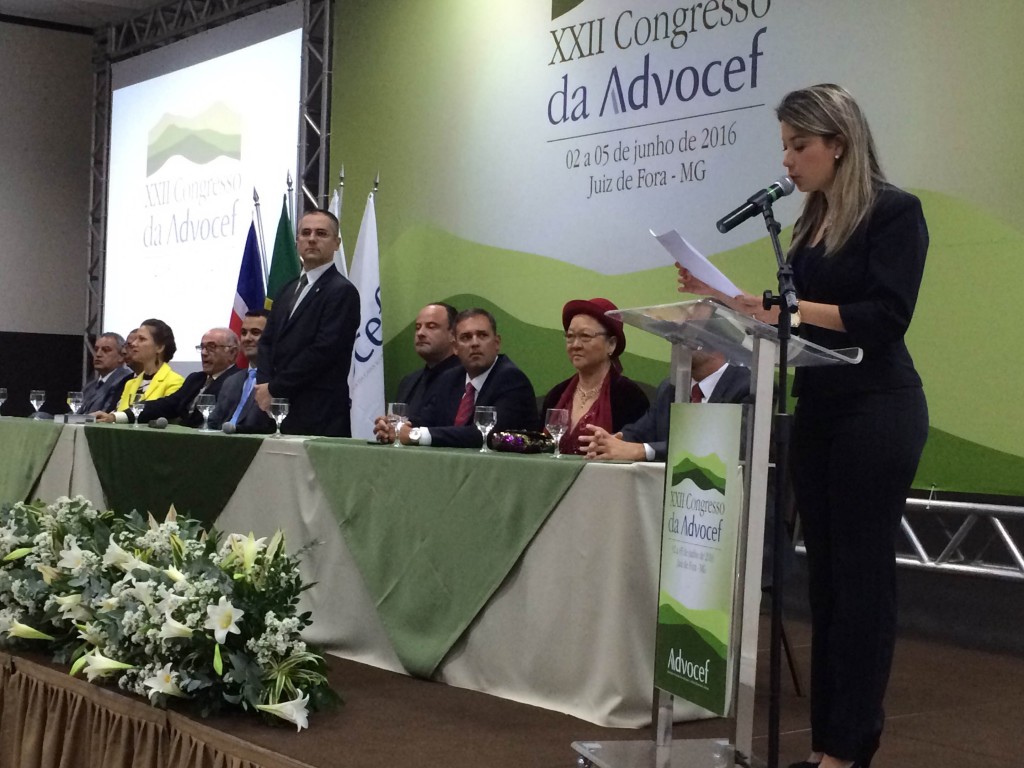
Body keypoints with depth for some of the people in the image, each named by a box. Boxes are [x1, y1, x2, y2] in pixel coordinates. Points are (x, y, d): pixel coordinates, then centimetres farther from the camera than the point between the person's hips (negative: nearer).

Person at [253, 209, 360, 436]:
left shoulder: (342, 291, -6)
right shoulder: (288, 291, 19)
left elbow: (323, 351, -14)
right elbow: (267, 342, 15)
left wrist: (274, 389, -11)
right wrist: (263, 385, -4)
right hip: (278, 413, 7)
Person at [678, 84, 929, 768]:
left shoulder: (895, 211, -9)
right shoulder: (813, 222, 13)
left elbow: (887, 318, -18)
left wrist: (790, 308, -22)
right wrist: (727, 300, 5)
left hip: (877, 414, -8)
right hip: (817, 410, 8)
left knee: (861, 574, -3)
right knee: (825, 573, 8)